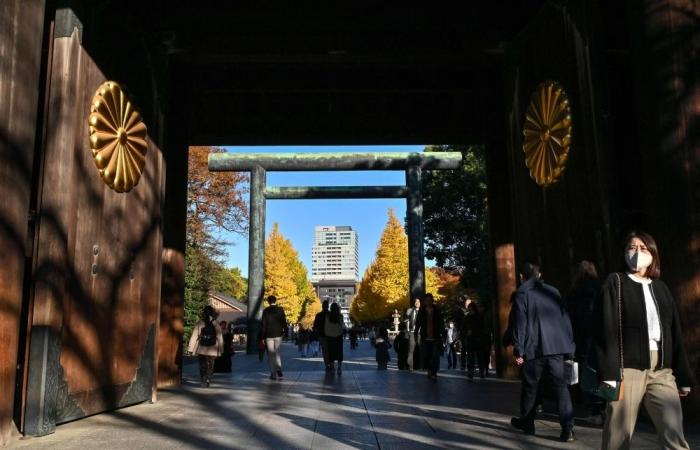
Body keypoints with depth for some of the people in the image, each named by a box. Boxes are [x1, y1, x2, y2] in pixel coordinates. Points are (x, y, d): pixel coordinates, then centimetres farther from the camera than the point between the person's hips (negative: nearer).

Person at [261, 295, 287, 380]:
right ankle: (279, 369, -4)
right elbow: (284, 322, -1)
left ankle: (273, 374, 4)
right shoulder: (280, 310, -1)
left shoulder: (265, 311, -4)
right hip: (278, 334, 1)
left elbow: (263, 324, -5)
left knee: (271, 354, 5)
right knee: (277, 352, 16)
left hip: (269, 335, -1)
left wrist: (263, 336, -1)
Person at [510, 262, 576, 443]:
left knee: (530, 386, 12)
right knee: (561, 386, 3)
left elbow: (520, 323, -8)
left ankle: (526, 422, 26)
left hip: (534, 348, -3)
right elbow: (565, 318, 13)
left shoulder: (522, 294, -2)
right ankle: (567, 429, -6)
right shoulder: (553, 291, 13)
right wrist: (569, 345, 18)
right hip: (556, 347, 3)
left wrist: (518, 350, -6)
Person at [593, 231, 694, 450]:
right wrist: (609, 373, -15)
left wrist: (683, 376, 12)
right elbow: (606, 331, -6)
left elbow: (675, 334, 16)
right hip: (628, 368, -4)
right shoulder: (615, 283, 3)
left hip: (661, 371, 4)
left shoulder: (661, 288, 17)